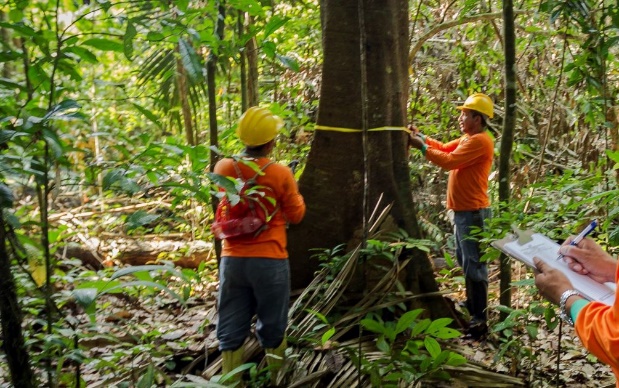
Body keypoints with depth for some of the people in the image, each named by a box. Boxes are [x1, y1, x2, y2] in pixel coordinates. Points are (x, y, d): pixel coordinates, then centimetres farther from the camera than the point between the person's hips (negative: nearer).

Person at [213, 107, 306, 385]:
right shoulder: (280, 174, -11)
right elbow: (296, 215, 1)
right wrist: (294, 191, 19)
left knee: (231, 332, 10)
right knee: (272, 330, 13)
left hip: (232, 260, 3)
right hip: (269, 262, -3)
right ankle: (275, 380, 26)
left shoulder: (223, 169, -2)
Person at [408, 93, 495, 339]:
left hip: (473, 212, -11)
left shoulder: (479, 141, -17)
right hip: (463, 211, 11)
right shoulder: (468, 139, 16)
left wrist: (422, 147, -15)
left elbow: (449, 161, -22)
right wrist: (422, 137, 5)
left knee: (474, 265, -9)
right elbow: (445, 147, 16)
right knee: (465, 261, 20)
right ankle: (472, 304, 34)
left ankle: (480, 321, -6)